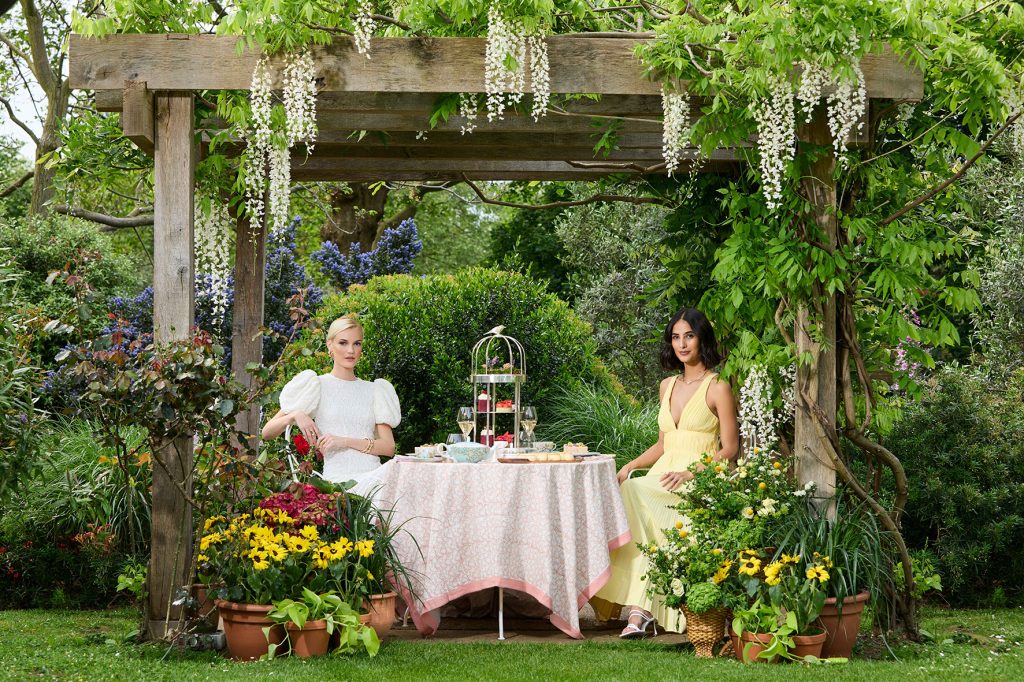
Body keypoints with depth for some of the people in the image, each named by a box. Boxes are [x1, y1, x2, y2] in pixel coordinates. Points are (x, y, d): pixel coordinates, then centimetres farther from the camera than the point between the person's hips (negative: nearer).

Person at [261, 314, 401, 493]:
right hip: (338, 479, -4)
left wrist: (345, 441, -7)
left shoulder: (373, 390, 19)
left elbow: (389, 447, 8)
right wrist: (295, 415, -13)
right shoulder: (318, 386, 11)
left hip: (374, 475, 4)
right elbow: (267, 433, 7)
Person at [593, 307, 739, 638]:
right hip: (663, 474, 6)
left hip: (699, 481, -6)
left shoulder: (717, 388, -1)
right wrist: (630, 466, 7)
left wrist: (689, 474, -17)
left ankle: (640, 610, -33)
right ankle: (640, 610, -29)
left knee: (634, 495, -32)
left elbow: (729, 450, -4)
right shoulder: (668, 386, 19)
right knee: (627, 490, -27)